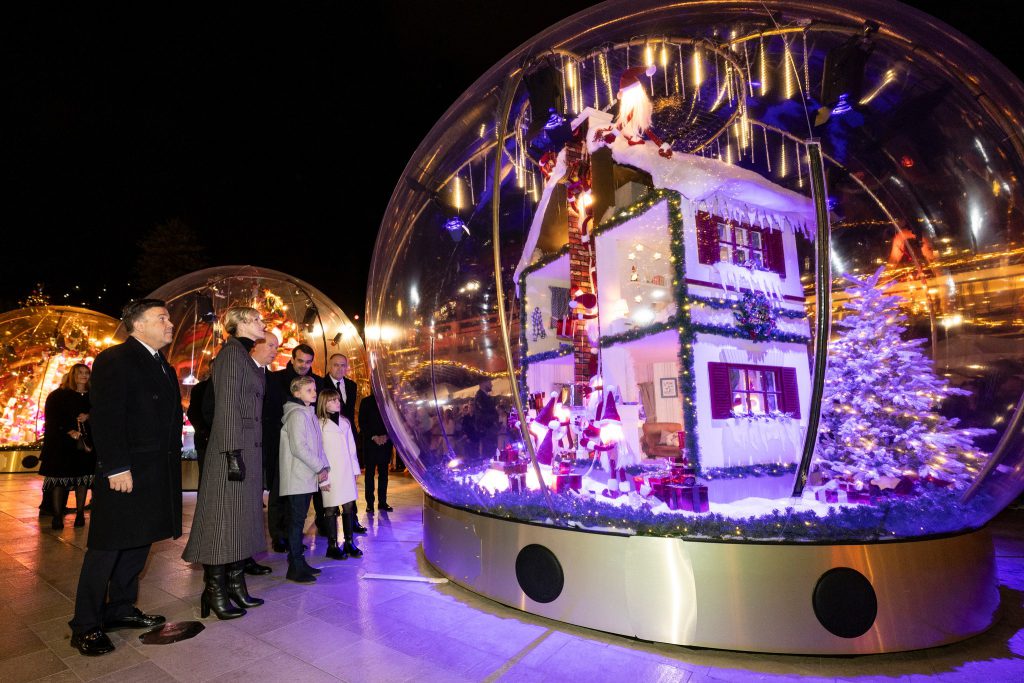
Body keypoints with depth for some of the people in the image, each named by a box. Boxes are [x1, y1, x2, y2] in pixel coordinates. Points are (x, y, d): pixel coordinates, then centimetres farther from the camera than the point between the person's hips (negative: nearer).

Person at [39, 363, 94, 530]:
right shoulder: (58, 395, 4)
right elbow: (52, 418, -2)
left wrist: (88, 417, -13)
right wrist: (69, 431, -16)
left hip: (86, 442, 2)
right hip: (62, 443, -1)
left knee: (82, 476, 3)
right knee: (59, 476, -3)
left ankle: (80, 514, 10)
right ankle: (57, 515, 4)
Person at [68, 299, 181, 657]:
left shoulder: (164, 367, 15)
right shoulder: (114, 359, -10)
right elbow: (105, 418, -17)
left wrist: (172, 462, 13)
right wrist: (116, 468, -21)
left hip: (157, 475, 8)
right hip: (126, 472, -8)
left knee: (137, 545, 16)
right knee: (106, 548, 3)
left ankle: (120, 610, 29)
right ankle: (85, 626, 16)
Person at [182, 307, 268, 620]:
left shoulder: (244, 355, 17)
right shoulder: (232, 352, -11)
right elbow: (226, 406, -18)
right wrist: (232, 453, -22)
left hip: (249, 448, 10)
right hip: (233, 449, -10)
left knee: (242, 519, 14)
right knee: (223, 519, 0)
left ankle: (235, 585, 24)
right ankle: (215, 592, 11)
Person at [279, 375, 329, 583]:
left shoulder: (310, 414, 15)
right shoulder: (297, 414, -12)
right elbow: (298, 448, -18)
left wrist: (323, 469, 8)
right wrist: (320, 468, -12)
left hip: (307, 478, 8)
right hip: (297, 478, -8)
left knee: (299, 520, 13)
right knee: (296, 521, -4)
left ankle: (299, 562, 21)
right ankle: (295, 568, 2)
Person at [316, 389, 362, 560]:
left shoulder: (345, 421, 12)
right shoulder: (319, 424, -6)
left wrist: (355, 469, 10)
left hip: (347, 472, 5)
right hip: (331, 474, -5)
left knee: (349, 507, 7)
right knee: (331, 509, 2)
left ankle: (349, 543, 16)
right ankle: (332, 546, 13)